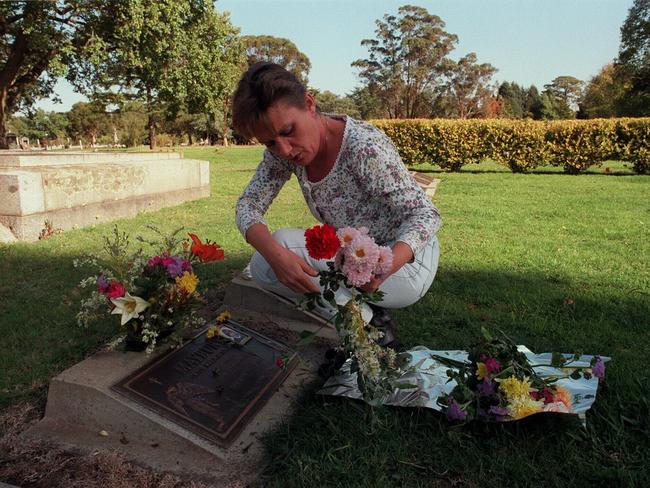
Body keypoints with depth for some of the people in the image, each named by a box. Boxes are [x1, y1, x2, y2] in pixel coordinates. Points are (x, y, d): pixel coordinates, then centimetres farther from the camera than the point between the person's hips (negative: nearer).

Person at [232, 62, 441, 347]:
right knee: (262, 266, -6)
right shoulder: (281, 150, -8)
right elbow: (248, 203, -8)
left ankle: (368, 324, -8)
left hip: (406, 260, -7)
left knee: (285, 242, -23)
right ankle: (367, 316, 1)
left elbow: (425, 214, -24)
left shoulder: (365, 147, -28)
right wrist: (275, 254, -31)